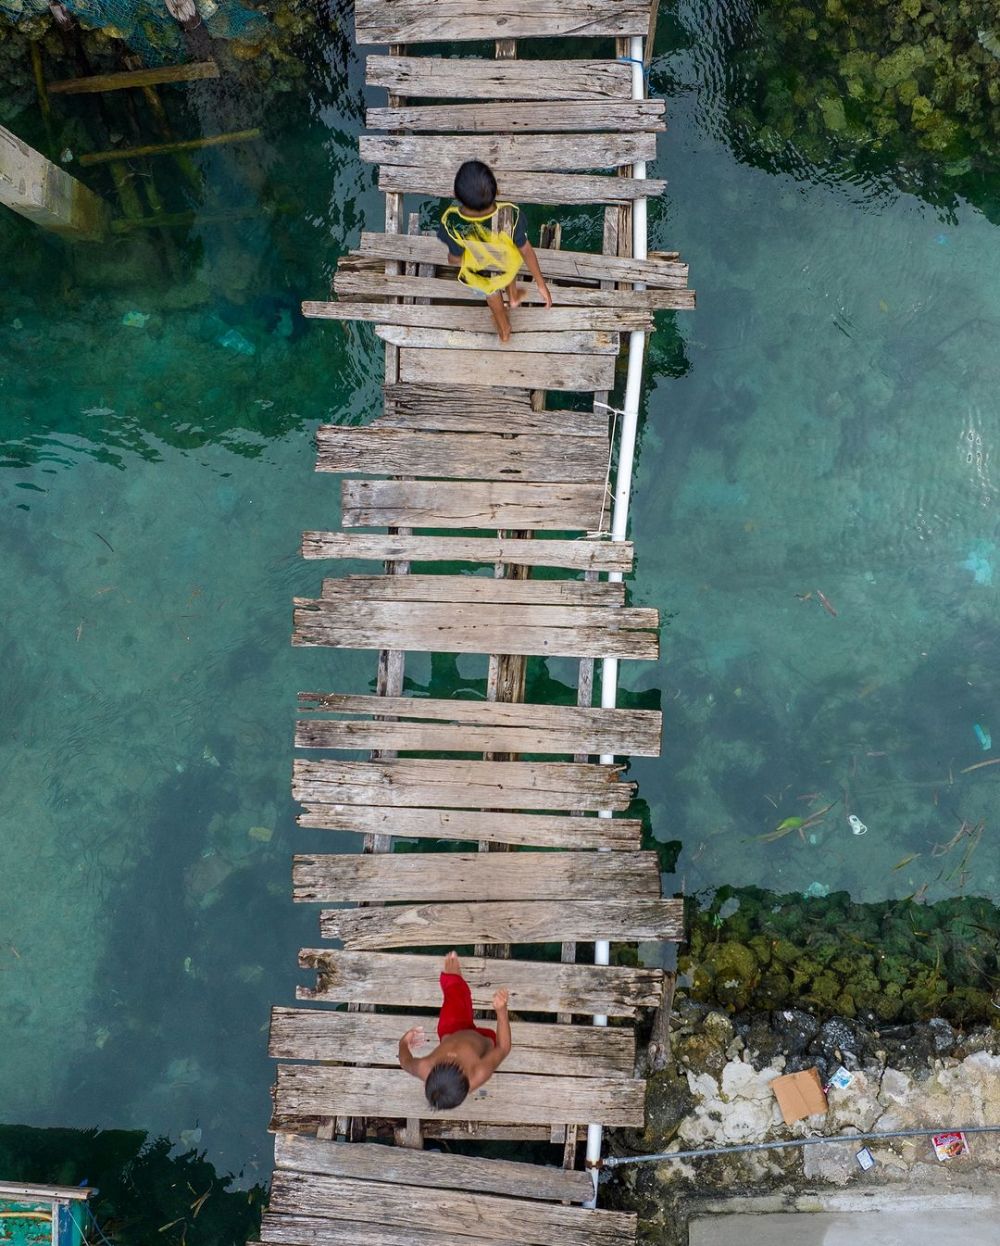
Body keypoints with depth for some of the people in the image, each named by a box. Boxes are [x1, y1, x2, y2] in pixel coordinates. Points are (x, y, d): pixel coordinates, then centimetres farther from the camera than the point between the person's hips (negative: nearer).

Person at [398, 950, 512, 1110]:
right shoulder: (479, 1075, -49)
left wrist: (404, 1043, 0)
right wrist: (501, 1010, -37)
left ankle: (452, 977, 64)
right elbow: (503, 1048, -30)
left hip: (449, 1035, 2)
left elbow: (406, 1061, -20)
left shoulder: (425, 1070, -46)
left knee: (455, 996, 27)